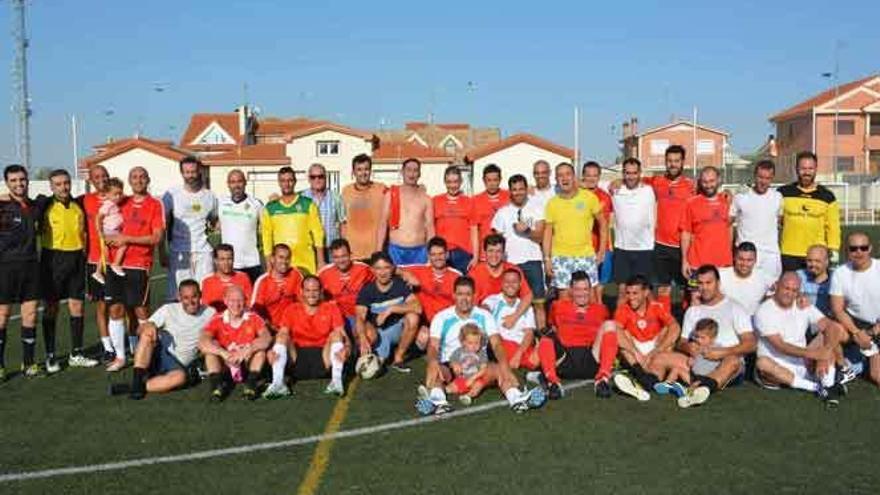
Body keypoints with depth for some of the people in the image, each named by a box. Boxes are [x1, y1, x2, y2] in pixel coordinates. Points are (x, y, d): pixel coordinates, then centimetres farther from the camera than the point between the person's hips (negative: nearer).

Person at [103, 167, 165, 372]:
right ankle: (120, 356, 14)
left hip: (139, 265, -4)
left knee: (141, 311, 0)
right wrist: (112, 238, 2)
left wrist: (127, 239, -12)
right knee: (115, 310, 5)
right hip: (116, 263, 5)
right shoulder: (123, 203, 12)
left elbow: (156, 237, -9)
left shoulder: (155, 205, -1)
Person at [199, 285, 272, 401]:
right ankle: (216, 385, -29)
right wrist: (223, 353, -35)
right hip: (225, 366, 0)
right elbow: (202, 342, -21)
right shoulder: (217, 320, -7)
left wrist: (248, 350, -37)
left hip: (248, 365, 0)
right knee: (210, 346, -21)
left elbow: (267, 338, -22)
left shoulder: (253, 318, -6)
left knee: (261, 347, -24)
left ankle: (251, 384, -29)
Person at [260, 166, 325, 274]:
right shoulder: (270, 208, 9)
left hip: (306, 263, -1)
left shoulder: (308, 204, 6)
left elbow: (317, 233, 4)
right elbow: (266, 237, 10)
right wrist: (269, 265, 5)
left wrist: (321, 261, 0)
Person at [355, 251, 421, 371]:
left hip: (397, 330, 2)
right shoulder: (367, 290, -12)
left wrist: (390, 309, -29)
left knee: (413, 317, -28)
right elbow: (360, 317, -25)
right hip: (377, 331, -2)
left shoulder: (401, 284, -10)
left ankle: (398, 358, -9)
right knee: (366, 330, -35)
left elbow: (417, 307, -23)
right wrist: (363, 339, -44)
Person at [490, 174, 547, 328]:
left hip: (532, 260, -1)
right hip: (510, 262, 1)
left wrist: (526, 230, -19)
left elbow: (539, 236, -2)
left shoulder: (536, 209, 5)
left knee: (538, 302, -1)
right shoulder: (503, 212, 8)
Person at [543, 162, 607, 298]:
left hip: (586, 255, 0)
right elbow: (548, 232, 6)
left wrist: (602, 250, 2)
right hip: (561, 257, 1)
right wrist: (547, 258, 0)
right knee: (564, 298, 4)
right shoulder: (552, 203, 2)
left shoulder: (589, 197, -1)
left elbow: (602, 222, 6)